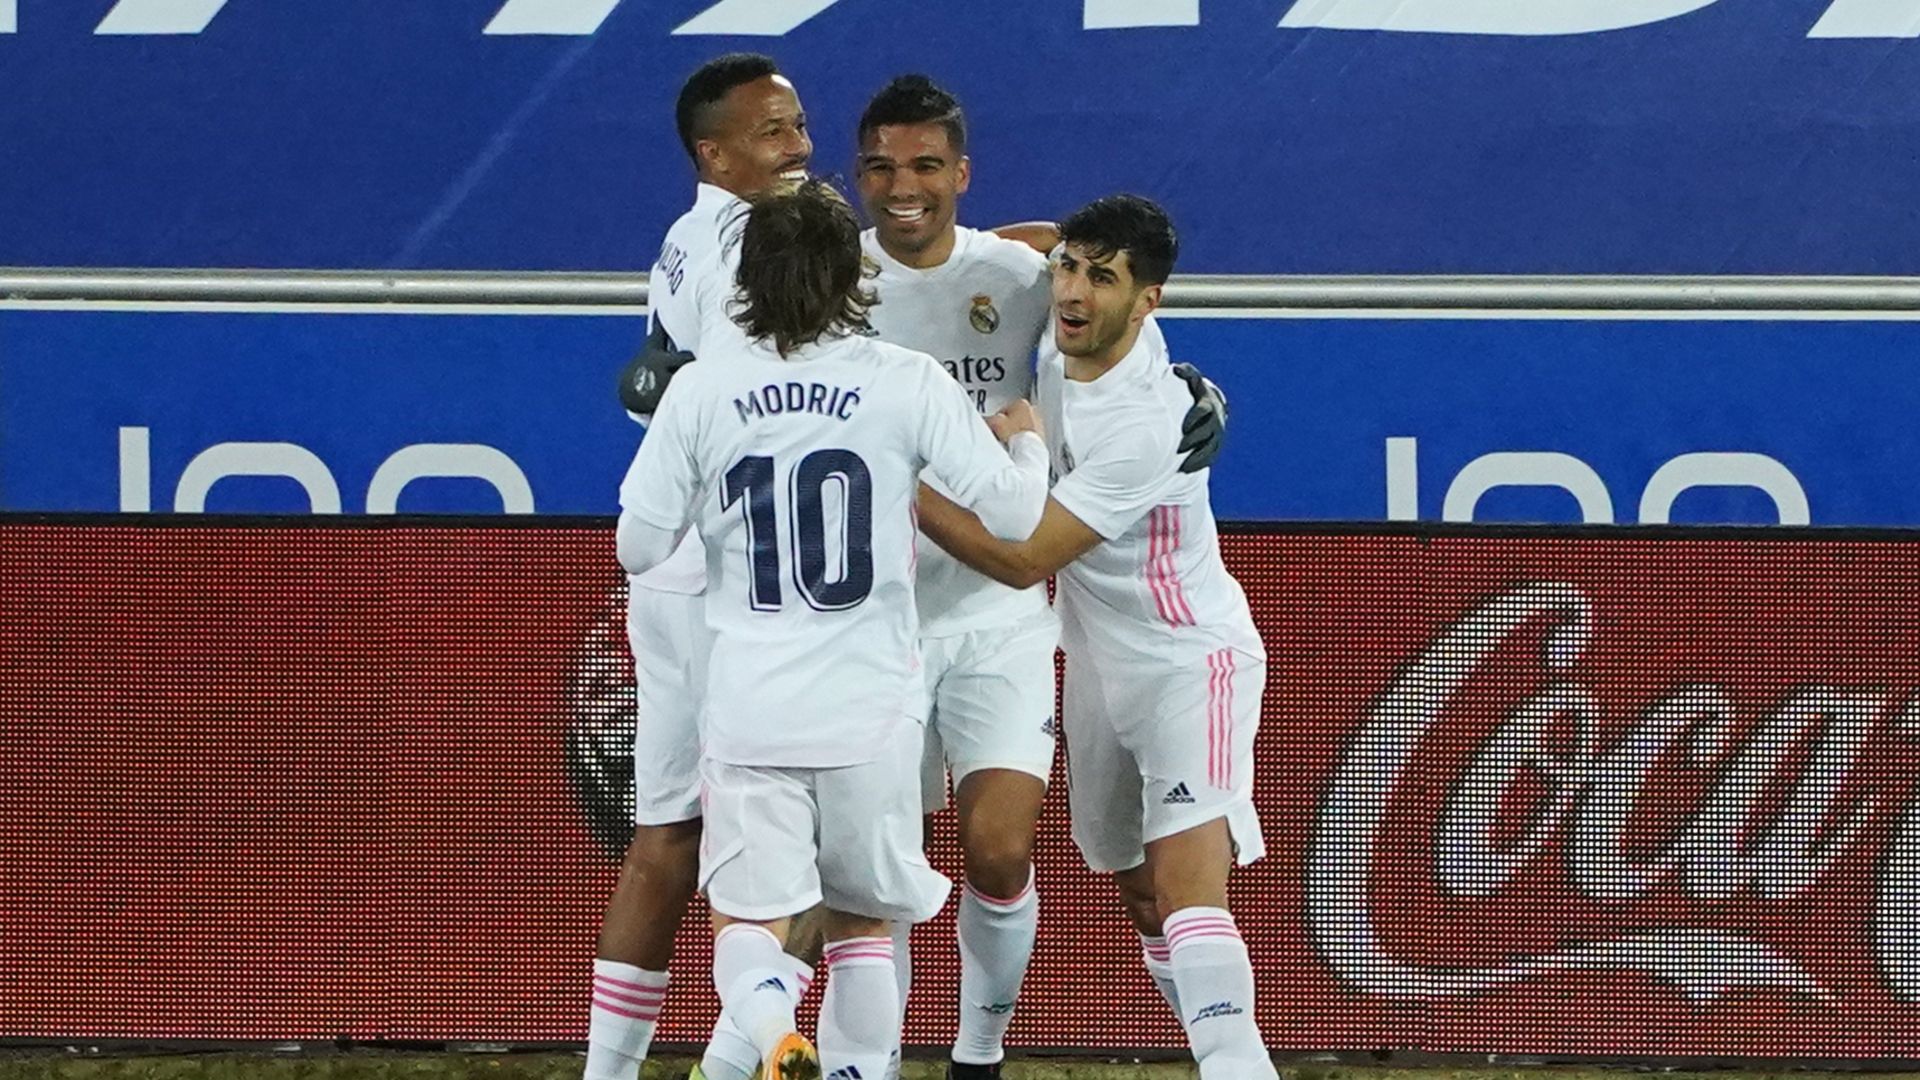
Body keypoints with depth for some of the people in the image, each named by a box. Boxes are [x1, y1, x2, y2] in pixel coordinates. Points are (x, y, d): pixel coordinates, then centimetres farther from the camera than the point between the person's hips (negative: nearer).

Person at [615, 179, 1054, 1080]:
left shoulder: (700, 392, -2)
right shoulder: (908, 384, -5)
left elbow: (640, 549, 2)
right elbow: (1014, 515, -3)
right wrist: (1026, 440, 19)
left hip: (750, 710, 0)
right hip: (872, 711, 0)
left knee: (747, 923, 3)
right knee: (863, 922, 17)